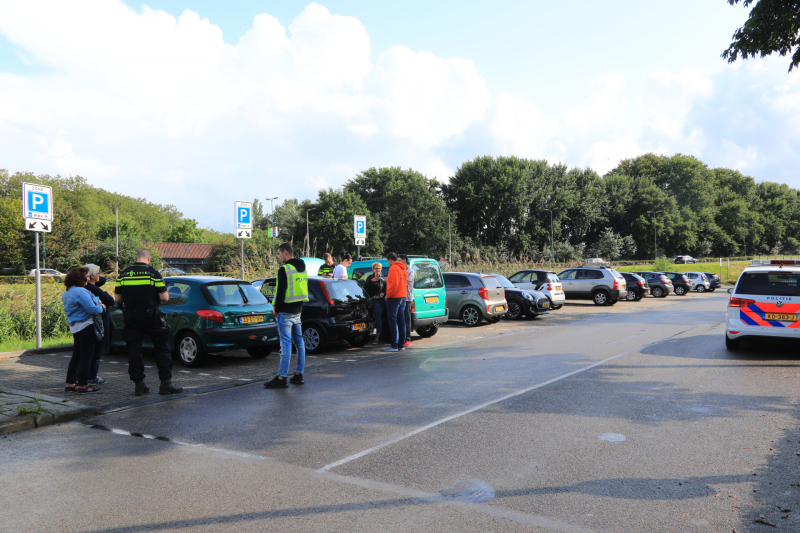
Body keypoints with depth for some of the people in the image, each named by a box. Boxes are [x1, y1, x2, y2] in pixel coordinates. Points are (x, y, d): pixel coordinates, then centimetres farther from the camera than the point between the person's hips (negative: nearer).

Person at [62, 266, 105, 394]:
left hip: (75, 328, 10)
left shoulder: (66, 293, 14)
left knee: (76, 356, 16)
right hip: (86, 326, -10)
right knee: (86, 356, -3)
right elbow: (92, 309, -21)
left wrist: (97, 304, 14)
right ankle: (82, 385, 1)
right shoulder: (81, 292, -18)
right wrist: (101, 307, -1)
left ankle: (70, 383, 20)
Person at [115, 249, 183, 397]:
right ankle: (166, 383, 3)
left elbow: (117, 298, 7)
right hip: (150, 317, -3)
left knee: (133, 350, 9)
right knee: (162, 348, 5)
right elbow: (164, 297, -8)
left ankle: (138, 384, 10)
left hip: (130, 317, 3)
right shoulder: (153, 273, -5)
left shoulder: (123, 274, 6)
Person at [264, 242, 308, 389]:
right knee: (299, 342, 12)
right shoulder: (302, 269, 15)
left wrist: (277, 309, -6)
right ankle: (298, 375, 18)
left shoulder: (284, 269, -13)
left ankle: (281, 378, -6)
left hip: (286, 312, -9)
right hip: (298, 311, 9)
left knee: (286, 344, -8)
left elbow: (280, 292, -16)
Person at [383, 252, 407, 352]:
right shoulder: (402, 268, 15)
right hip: (403, 296, 9)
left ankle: (394, 345, -7)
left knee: (393, 321, -6)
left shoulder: (393, 268, -12)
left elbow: (394, 283, -22)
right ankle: (401, 345, 14)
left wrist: (388, 295, -12)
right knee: (401, 321, 10)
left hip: (394, 298, -9)